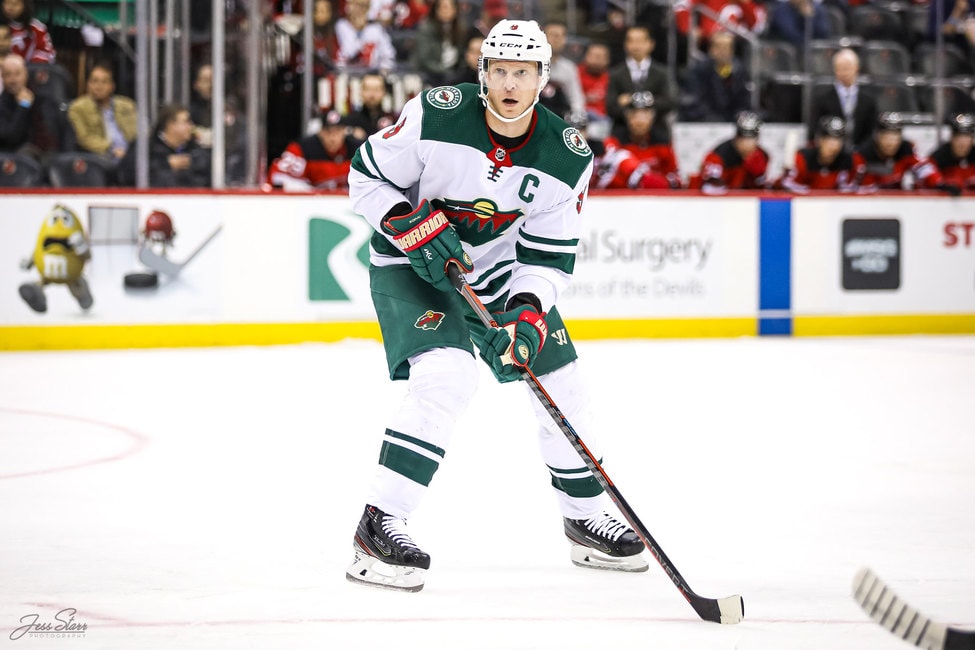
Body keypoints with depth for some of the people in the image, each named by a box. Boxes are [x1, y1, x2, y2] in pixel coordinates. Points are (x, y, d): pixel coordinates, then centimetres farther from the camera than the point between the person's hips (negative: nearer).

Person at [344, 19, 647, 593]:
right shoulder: (435, 116, -23)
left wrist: (527, 315, -25)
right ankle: (380, 524, -24)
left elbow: (550, 257, -10)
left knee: (561, 381, 5)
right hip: (411, 265, -5)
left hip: (498, 268, 5)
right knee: (447, 377, -28)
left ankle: (586, 518, 28)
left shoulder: (568, 156, -14)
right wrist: (414, 225, -26)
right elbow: (366, 176, -12)